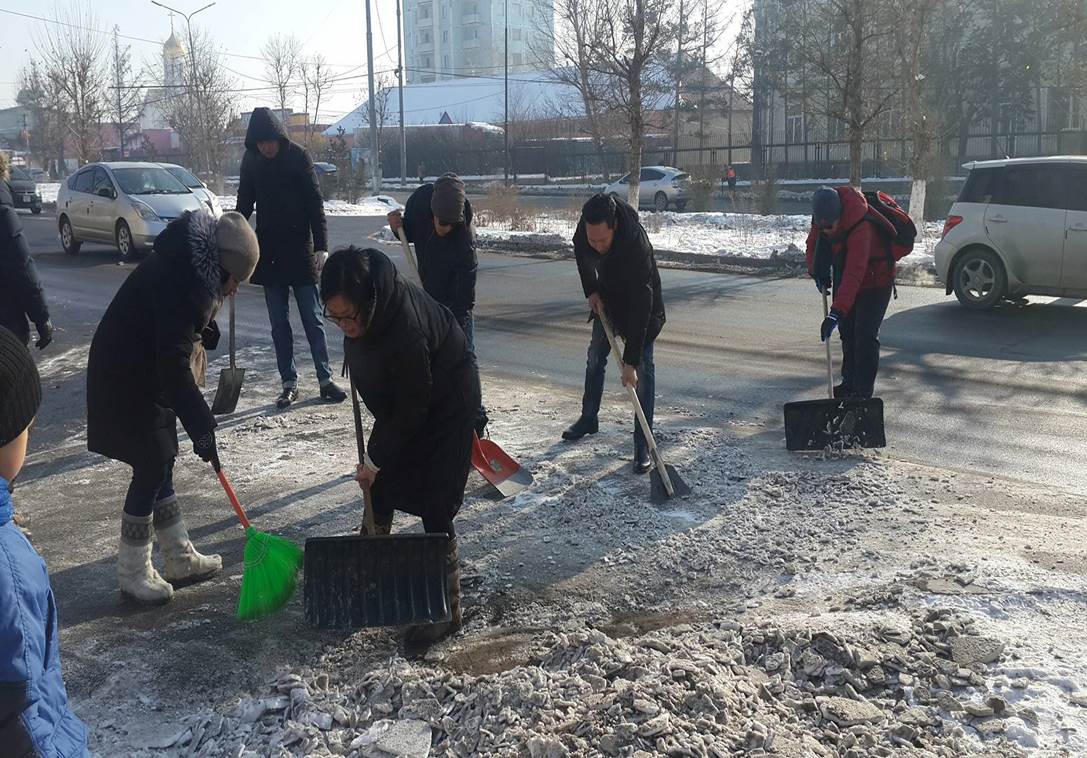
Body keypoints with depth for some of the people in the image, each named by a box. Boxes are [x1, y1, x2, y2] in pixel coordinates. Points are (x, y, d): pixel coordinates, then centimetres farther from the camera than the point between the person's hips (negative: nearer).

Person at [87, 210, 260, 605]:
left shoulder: (193, 267, 0)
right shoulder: (175, 279, -30)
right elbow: (174, 362, -32)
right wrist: (201, 425, -32)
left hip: (149, 374, 10)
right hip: (126, 380, -10)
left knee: (160, 466, 13)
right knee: (150, 470, -5)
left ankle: (181, 560, 22)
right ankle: (132, 574, 8)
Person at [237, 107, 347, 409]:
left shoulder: (298, 156, -6)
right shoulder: (251, 161, 4)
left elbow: (315, 203, -7)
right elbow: (244, 205, 11)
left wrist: (321, 245, -13)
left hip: (300, 249, -3)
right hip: (268, 253, 3)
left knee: (313, 319, 1)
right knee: (279, 323, 6)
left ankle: (326, 379, 8)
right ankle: (289, 384, 12)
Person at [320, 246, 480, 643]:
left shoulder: (407, 328, -39)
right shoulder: (369, 304, -18)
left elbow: (412, 406, -27)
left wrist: (377, 458, -17)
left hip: (445, 404, -8)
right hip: (402, 399, 8)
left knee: (434, 505, -8)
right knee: (380, 487, 14)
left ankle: (447, 608, 2)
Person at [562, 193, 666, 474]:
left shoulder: (636, 246, -42)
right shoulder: (585, 229, -26)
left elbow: (640, 306, -41)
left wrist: (630, 362, -40)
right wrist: (591, 291, -9)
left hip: (641, 305, -6)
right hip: (606, 299, 6)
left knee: (643, 370, -9)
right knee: (595, 357, 16)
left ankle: (643, 447, -6)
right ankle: (588, 419, 35)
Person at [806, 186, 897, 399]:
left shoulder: (861, 228, -37)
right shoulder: (822, 217, -15)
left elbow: (854, 274, -44)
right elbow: (814, 241, 8)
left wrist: (836, 312, -50)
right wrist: (817, 271, -5)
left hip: (874, 281, -7)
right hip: (845, 280, 7)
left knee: (865, 335, -13)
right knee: (847, 332, 12)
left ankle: (863, 391, -6)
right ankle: (849, 382, 25)